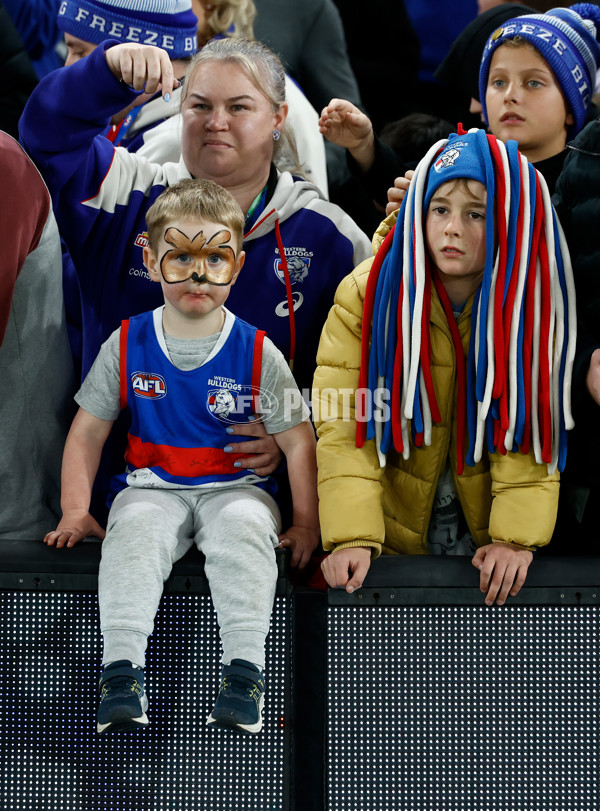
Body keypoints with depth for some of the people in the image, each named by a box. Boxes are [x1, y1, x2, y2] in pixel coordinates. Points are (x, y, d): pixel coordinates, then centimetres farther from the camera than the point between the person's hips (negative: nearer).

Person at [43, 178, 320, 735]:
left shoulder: (257, 353, -1)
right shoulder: (128, 345, 3)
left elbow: (298, 442, 3)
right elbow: (87, 432, 8)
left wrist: (305, 523, -4)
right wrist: (76, 511, -2)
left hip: (235, 486, -1)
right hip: (153, 487, 1)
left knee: (245, 526, -34)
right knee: (133, 530, -31)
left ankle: (244, 668, -37)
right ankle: (121, 668, -39)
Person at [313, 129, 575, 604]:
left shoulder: (531, 304, -8)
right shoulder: (368, 294, -12)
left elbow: (529, 432, -10)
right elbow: (346, 426, -16)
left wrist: (516, 538, -22)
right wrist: (352, 537, -26)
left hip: (486, 529, 1)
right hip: (395, 532, -1)